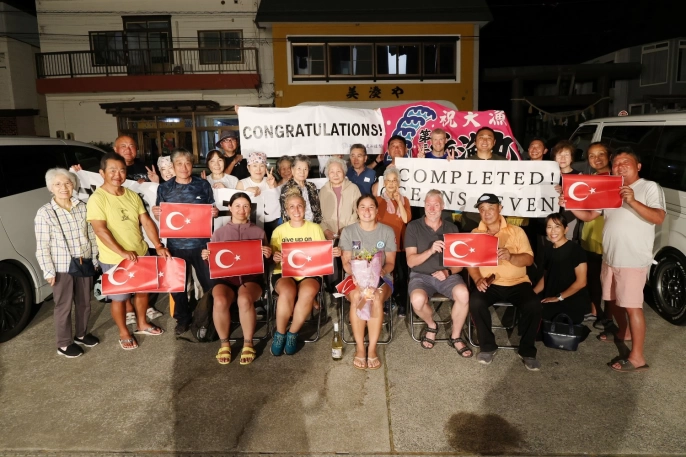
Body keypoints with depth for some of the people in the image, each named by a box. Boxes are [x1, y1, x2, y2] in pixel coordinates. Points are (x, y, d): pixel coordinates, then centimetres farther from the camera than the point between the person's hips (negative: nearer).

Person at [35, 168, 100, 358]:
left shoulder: (82, 207, 0)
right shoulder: (44, 213, -11)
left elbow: (92, 235, 7)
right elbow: (42, 247, -10)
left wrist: (94, 259, 8)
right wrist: (49, 272, -11)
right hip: (62, 268, -4)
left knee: (84, 302, 18)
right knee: (64, 306, 8)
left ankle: (82, 334, 38)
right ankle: (64, 344, 24)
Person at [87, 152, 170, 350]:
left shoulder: (132, 196, 4)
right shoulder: (97, 199, -15)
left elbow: (147, 222, 4)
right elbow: (100, 230, -23)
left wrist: (158, 246, -7)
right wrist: (122, 252, -30)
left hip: (140, 254, 6)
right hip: (114, 260, -6)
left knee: (143, 290, 19)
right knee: (119, 297, 8)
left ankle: (142, 324, 40)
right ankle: (124, 333, 28)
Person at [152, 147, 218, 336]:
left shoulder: (203, 185, 2)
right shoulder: (164, 188, 3)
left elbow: (211, 210, 10)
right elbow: (160, 217, 8)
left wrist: (215, 213, -12)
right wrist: (155, 213, -13)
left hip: (201, 243, -1)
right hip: (176, 244, 1)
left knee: (210, 283, 6)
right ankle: (183, 318, 31)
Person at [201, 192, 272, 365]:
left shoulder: (258, 232, 15)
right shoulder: (220, 232, 16)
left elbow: (265, 261, 13)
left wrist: (268, 255, -9)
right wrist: (206, 257, -8)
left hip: (251, 275, -1)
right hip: (225, 276, 1)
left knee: (244, 300, -36)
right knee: (220, 301, -33)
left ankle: (248, 344, -14)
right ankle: (224, 343, -9)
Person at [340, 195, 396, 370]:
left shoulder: (387, 231, 3)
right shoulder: (348, 231, 3)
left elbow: (391, 262, 2)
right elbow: (346, 262, 0)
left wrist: (383, 271, -21)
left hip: (381, 277, 0)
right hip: (355, 277, 0)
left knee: (376, 297, -35)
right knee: (357, 296, -35)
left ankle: (372, 349, -23)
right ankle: (360, 348, -21)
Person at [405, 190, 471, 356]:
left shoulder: (452, 228, 9)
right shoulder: (413, 227, 1)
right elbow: (411, 261, -6)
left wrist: (448, 272, -14)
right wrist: (430, 251, -24)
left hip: (447, 275, 2)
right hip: (421, 275, -2)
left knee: (463, 293, -31)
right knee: (417, 300, -35)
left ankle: (455, 337, -4)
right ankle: (431, 325, 3)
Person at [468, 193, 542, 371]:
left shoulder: (516, 231, 6)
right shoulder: (475, 234, 9)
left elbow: (529, 259, -2)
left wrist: (510, 257, -23)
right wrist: (478, 279, -19)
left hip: (517, 283, 0)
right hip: (489, 283, 0)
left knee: (534, 305, -27)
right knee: (475, 301, -30)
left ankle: (527, 350, -4)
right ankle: (488, 346, -8)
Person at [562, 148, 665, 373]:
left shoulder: (650, 187, -6)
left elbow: (658, 218, -20)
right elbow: (588, 215, 11)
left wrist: (632, 201, -33)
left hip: (633, 260, -7)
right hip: (610, 257, 7)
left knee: (632, 306, -8)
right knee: (613, 300, 20)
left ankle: (637, 357, -3)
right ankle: (623, 332, 44)